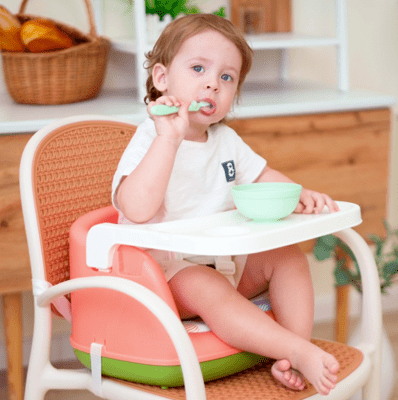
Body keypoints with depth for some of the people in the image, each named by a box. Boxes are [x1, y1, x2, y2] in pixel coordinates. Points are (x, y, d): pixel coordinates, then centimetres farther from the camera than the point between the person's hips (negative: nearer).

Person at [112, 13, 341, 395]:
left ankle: (290, 359, -18)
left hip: (226, 262, 8)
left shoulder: (226, 141, 9)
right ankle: (301, 352, -40)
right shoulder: (150, 142, -16)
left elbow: (263, 177, 20)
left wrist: (299, 195, -3)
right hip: (166, 271, -8)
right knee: (205, 287, -35)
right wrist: (169, 138, -37)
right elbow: (137, 209, -34)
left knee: (288, 256, -8)